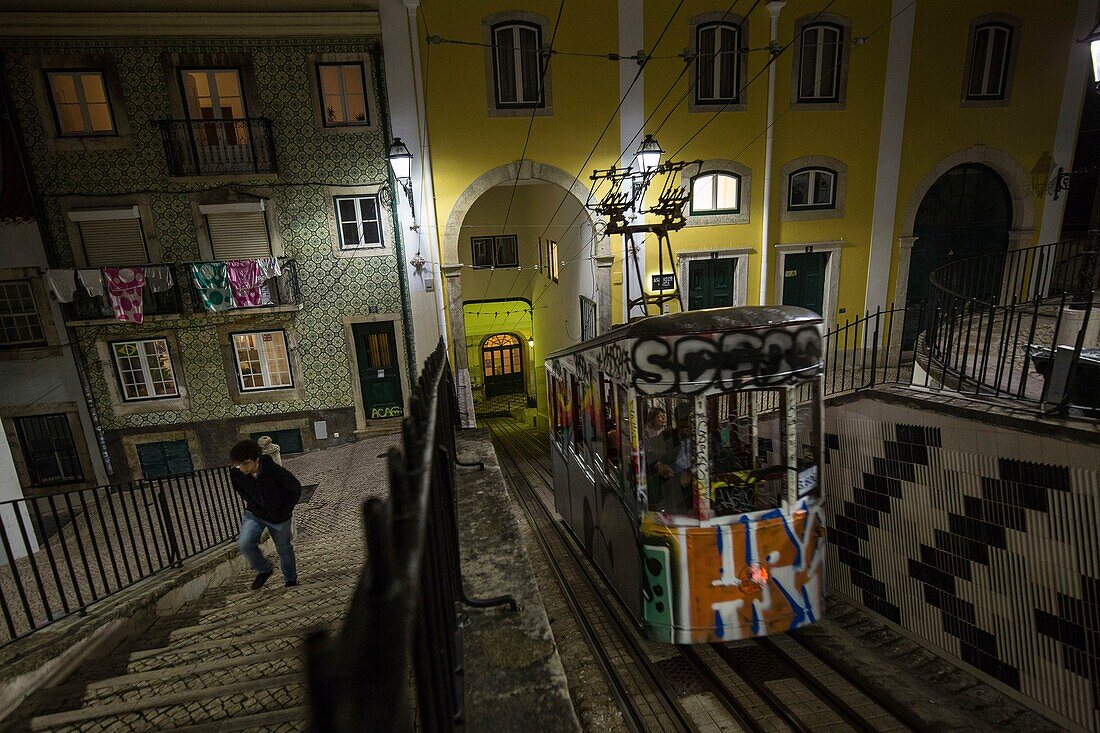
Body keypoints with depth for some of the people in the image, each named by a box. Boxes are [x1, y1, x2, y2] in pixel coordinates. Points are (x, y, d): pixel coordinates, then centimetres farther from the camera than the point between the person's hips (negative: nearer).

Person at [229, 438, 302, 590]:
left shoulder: (273, 470, -30)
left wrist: (286, 511, -8)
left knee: (284, 548, 12)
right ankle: (264, 570, 7)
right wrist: (253, 505, 5)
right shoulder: (236, 474, -18)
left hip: (279, 518, -3)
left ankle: (291, 580, 37)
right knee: (244, 543, -20)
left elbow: (296, 488, -16)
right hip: (253, 514, 3)